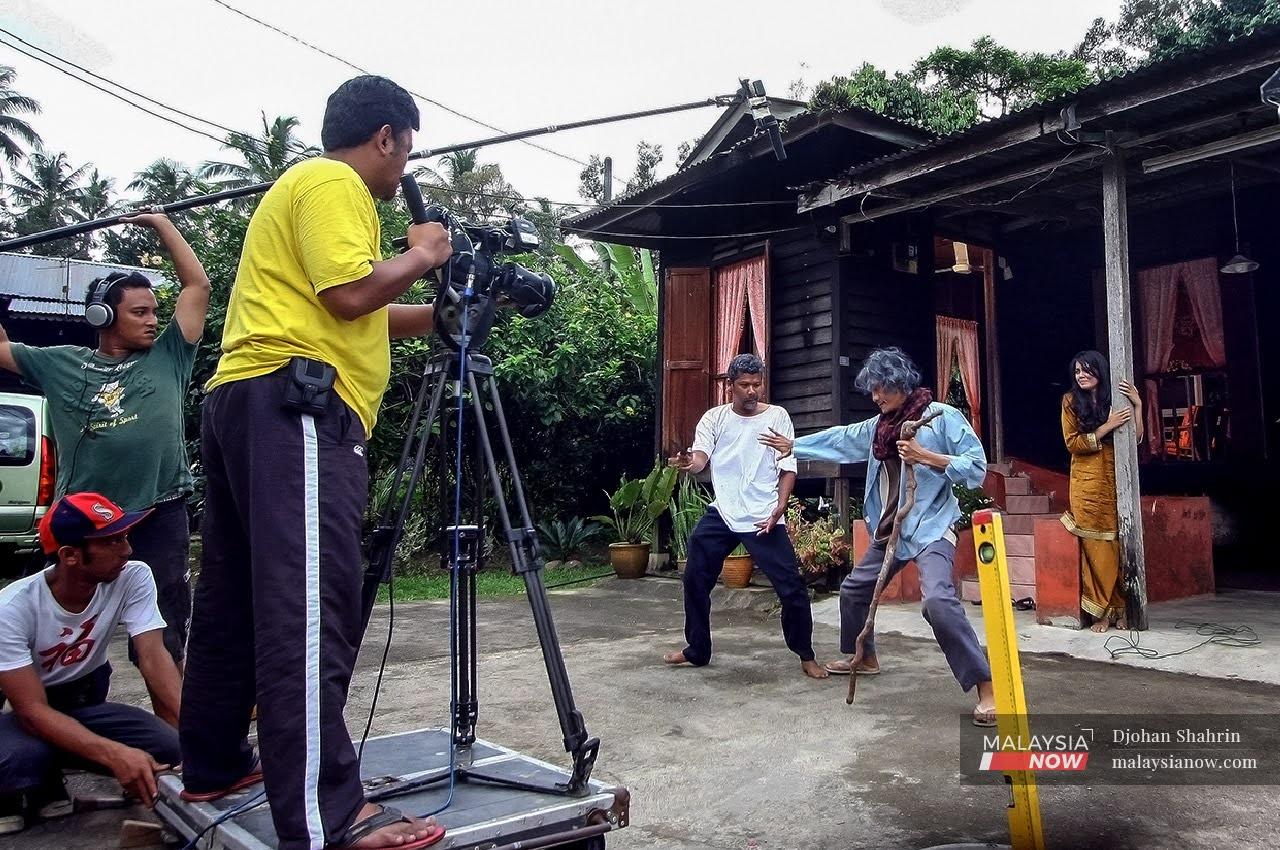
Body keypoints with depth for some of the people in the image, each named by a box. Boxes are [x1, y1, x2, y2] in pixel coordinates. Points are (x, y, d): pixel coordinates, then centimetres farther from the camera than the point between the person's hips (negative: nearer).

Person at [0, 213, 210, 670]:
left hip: (159, 516, -1)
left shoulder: (167, 358, 6)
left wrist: (160, 223, 10)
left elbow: (197, 285, 5)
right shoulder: (62, 364, 11)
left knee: (162, 641, 5)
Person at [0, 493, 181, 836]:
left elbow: (154, 658, -25)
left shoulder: (134, 578, -19)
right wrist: (115, 754, -45)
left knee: (169, 745, -22)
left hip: (83, 700, 5)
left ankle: (46, 776, 5)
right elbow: (33, 711, -31)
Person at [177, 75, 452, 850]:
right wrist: (420, 257, 0)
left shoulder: (304, 185, 29)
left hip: (246, 405, 11)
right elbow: (350, 293, -16)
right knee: (310, 607, -16)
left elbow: (366, 317, 29)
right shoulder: (333, 184, -2)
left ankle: (216, 765, 26)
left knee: (237, 599, 15)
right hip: (295, 408, -11)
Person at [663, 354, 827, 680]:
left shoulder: (777, 417, -1)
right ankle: (697, 650, 25)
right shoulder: (714, 418, 2)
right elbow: (701, 457, -11)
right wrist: (688, 464, -36)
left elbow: (788, 468, 1)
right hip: (721, 514, 2)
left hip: (764, 517, -2)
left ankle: (806, 656, 16)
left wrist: (778, 510, -11)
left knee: (791, 586, -5)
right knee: (695, 579, 6)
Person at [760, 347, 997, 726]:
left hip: (931, 528, -8)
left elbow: (977, 467, -14)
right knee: (854, 589, 19)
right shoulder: (877, 426, 9)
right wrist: (793, 446, 24)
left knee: (938, 600, -28)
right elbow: (838, 440, 21)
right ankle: (865, 657, 43)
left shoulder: (943, 417, -11)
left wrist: (927, 457, -22)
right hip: (890, 530, 8)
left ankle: (986, 686, -19)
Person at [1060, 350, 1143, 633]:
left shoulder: (1115, 399, 9)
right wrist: (1107, 426, -12)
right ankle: (1103, 611, 2)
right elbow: (1072, 443, -4)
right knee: (1096, 547, -3)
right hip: (1087, 483, -2)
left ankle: (1120, 608, 9)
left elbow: (1135, 438, 2)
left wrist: (1137, 404, -8)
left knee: (1118, 544, 0)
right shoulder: (1071, 401, 3)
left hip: (1115, 480, 2)